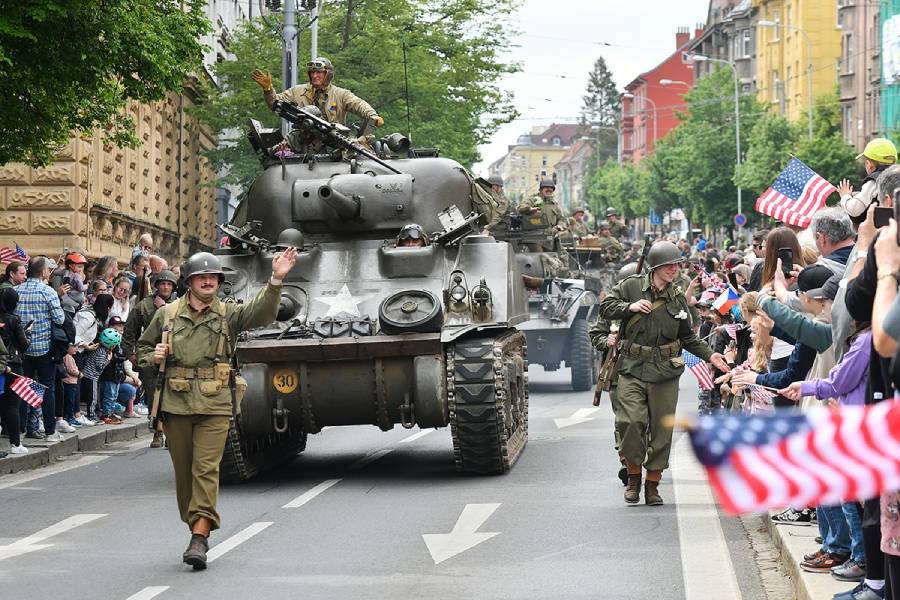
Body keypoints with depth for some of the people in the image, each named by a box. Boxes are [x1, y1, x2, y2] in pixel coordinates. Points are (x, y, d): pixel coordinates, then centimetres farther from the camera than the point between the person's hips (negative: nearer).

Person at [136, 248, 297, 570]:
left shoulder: (228, 314, 5)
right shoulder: (167, 315, 8)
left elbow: (262, 312, -12)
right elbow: (142, 348, 20)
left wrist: (276, 280, -27)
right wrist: (153, 357, -3)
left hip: (215, 406, -2)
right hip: (176, 404, 2)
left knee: (206, 469, -12)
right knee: (183, 472, 7)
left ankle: (199, 539, -17)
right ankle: (196, 529, 22)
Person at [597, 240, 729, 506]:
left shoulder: (678, 298, 10)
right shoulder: (631, 287, 3)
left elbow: (688, 337, 18)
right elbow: (605, 308, 3)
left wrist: (709, 356, 7)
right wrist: (631, 307, -11)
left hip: (665, 373, 2)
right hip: (632, 368, -2)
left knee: (661, 429, 2)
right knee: (631, 421, -15)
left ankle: (653, 483, 15)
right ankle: (634, 475, 7)